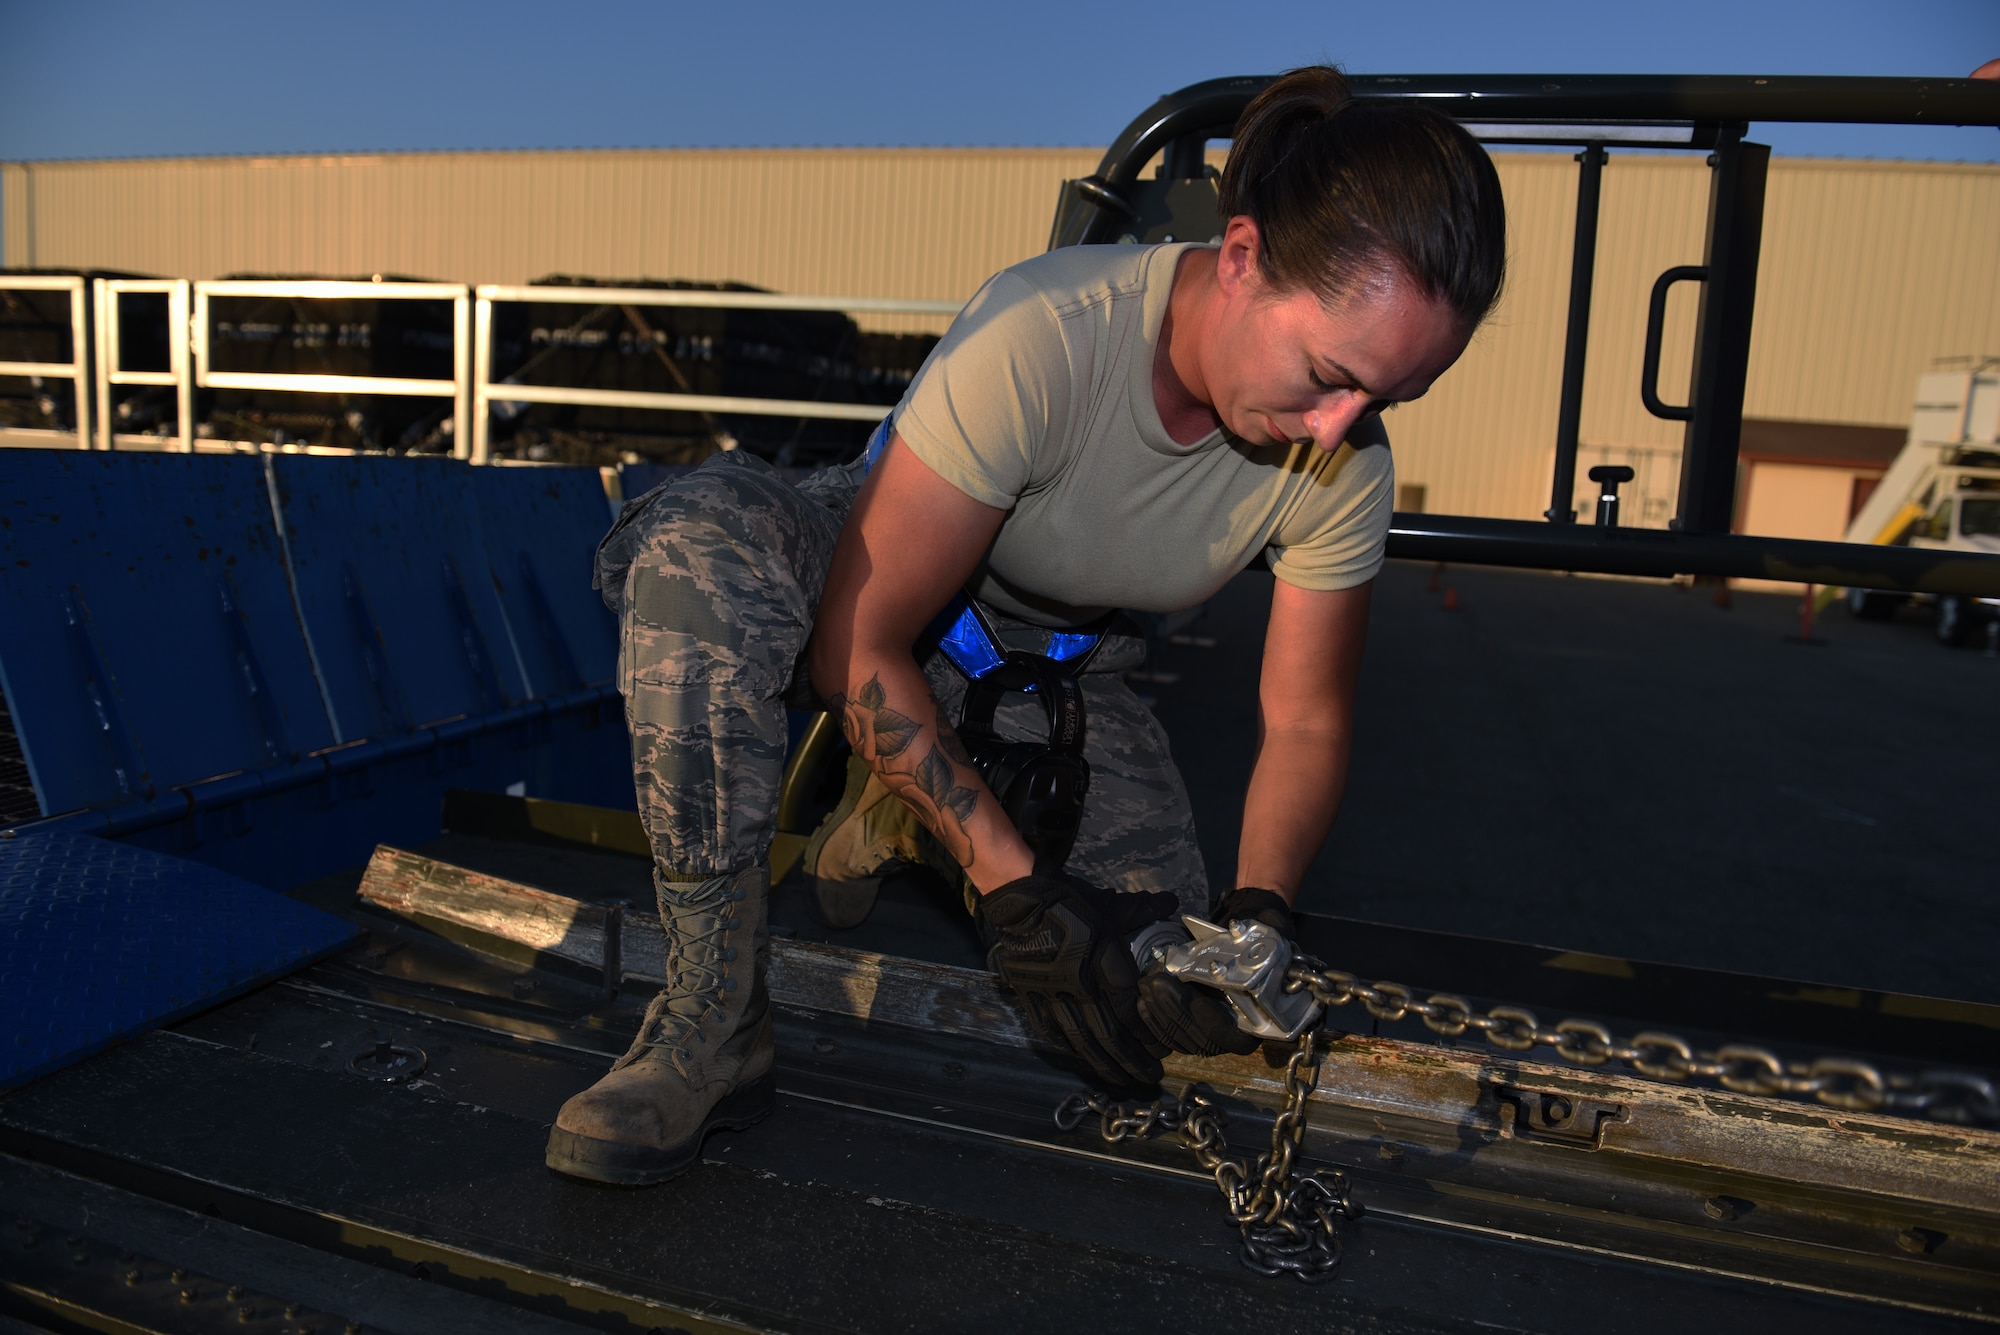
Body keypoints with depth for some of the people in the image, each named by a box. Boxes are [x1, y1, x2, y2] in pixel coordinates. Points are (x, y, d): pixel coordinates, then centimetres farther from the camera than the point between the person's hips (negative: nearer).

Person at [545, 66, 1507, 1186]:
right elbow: (859, 642, -31)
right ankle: (714, 1025, -28)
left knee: (1159, 982, -15)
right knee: (706, 533, -37)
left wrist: (1257, 914, -28)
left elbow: (1307, 721, -9)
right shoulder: (1041, 338, -36)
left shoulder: (1344, 469, -20)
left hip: (1062, 677, 4)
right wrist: (1013, 887, -34)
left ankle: (899, 814, 15)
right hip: (881, 612, -3)